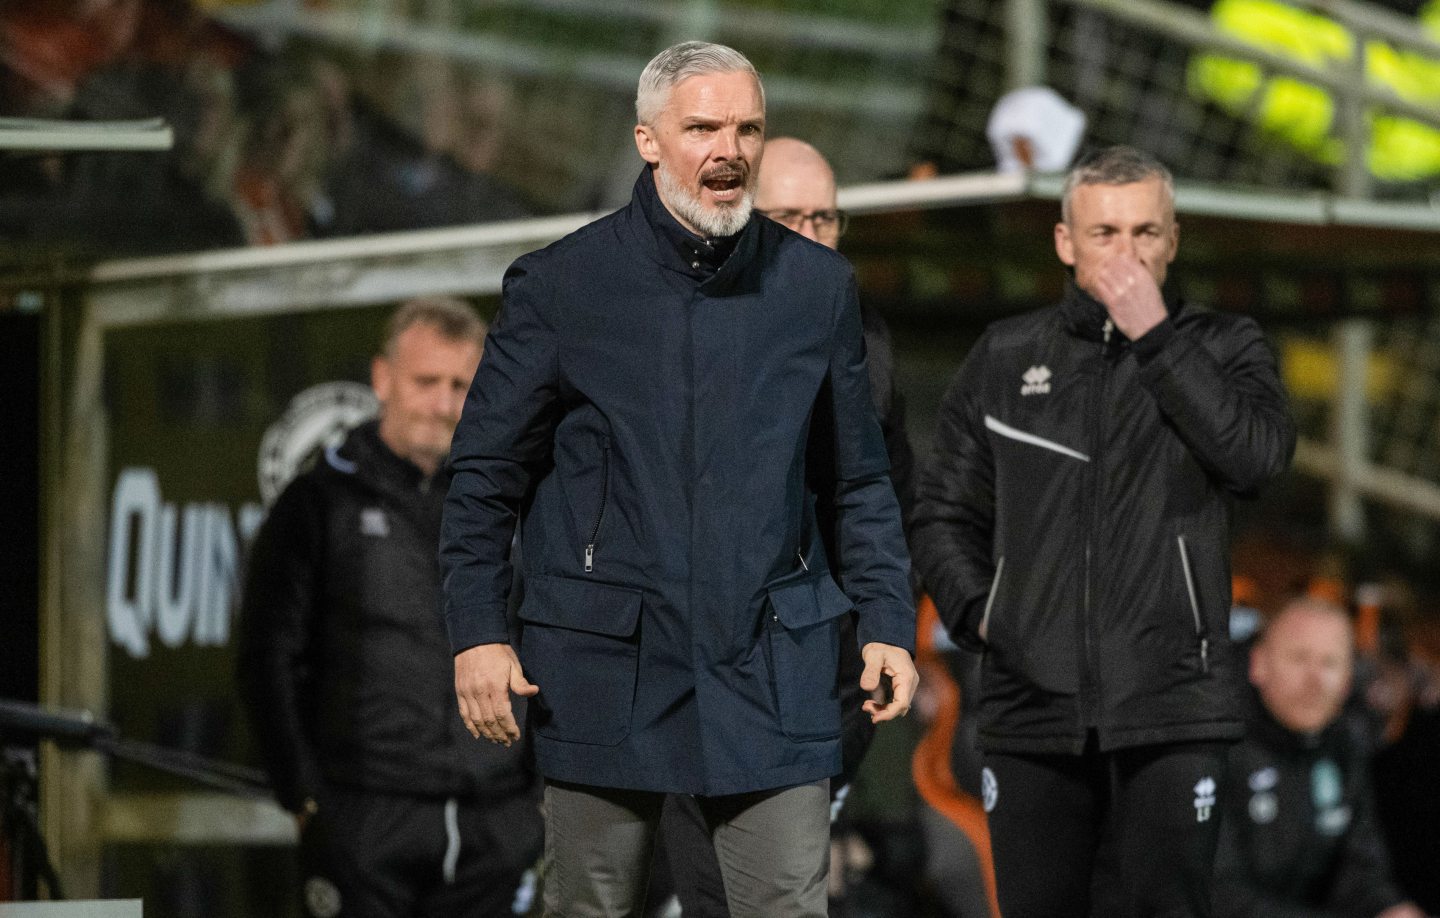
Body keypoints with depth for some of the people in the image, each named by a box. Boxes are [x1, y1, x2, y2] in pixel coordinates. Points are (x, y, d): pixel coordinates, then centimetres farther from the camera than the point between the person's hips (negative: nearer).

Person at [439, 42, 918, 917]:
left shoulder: (819, 286, 7)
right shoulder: (561, 285, 1)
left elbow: (861, 482, 14)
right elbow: (487, 475, 4)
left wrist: (888, 621, 6)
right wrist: (477, 632, -3)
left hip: (772, 662, 1)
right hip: (604, 663, -1)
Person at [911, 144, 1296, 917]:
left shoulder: (1222, 347, 7)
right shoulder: (1005, 359, 13)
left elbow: (1258, 456, -14)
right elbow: (945, 513, 17)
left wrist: (1155, 335, -13)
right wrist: (976, 615, 1)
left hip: (1171, 708, -2)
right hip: (1031, 705, 2)